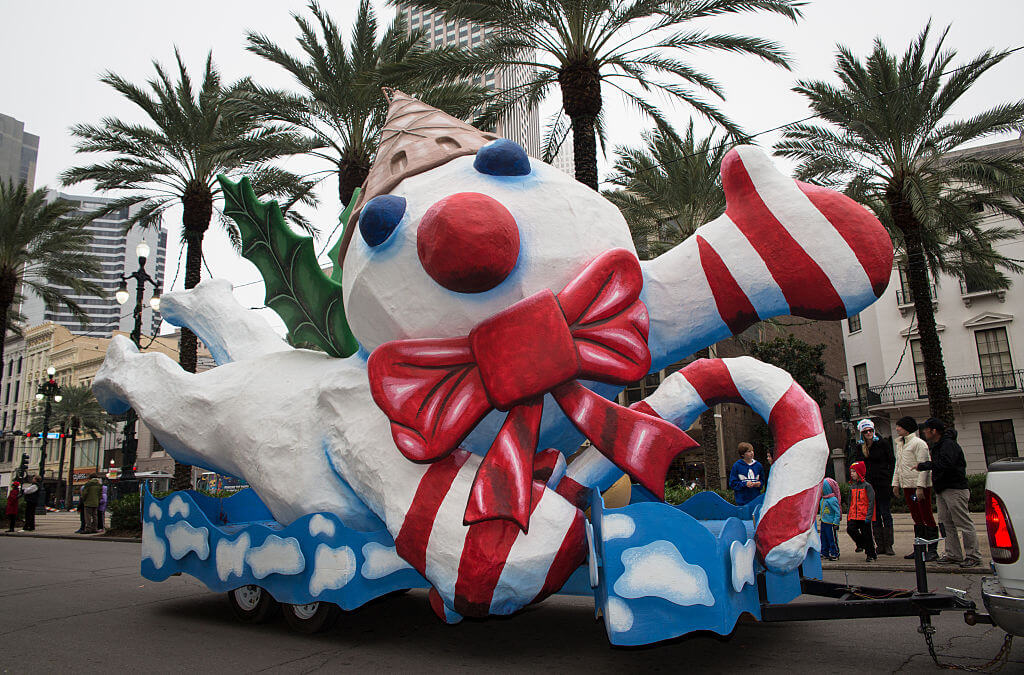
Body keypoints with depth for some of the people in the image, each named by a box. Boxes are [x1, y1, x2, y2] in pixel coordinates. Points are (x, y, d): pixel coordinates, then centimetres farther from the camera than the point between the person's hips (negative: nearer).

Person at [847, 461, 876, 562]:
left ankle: (871, 555, 16)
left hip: (864, 516, -5)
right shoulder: (852, 487, 12)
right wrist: (848, 516, 14)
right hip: (853, 516, 5)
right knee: (850, 529, -14)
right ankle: (861, 543, 11)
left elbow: (871, 502, -10)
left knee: (867, 535, 0)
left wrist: (869, 516, -16)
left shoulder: (867, 486, -6)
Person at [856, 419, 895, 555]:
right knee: (875, 515, 6)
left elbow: (892, 461, -1)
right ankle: (880, 545, 11)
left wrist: (890, 479, -7)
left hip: (883, 483, -4)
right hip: (870, 484, 4)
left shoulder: (883, 443, -2)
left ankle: (888, 545, 4)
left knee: (885, 513, -2)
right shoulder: (860, 447, 8)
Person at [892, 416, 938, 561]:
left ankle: (932, 550, 0)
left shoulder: (918, 443, -9)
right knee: (916, 517, 12)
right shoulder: (900, 444, 17)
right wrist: (895, 483, 17)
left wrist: (920, 486, -20)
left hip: (920, 486, -8)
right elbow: (898, 465, 22)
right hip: (907, 486, 8)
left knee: (927, 516, -4)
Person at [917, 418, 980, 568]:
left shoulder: (949, 444, -14)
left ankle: (972, 556, 3)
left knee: (964, 524, -3)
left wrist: (923, 466, -18)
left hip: (955, 490, -10)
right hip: (941, 491, 10)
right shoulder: (937, 446, 17)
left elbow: (945, 464, -26)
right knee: (947, 524, 11)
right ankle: (953, 554, 15)